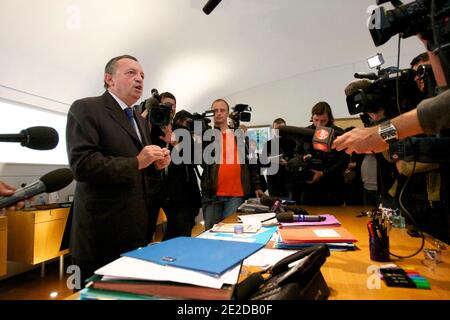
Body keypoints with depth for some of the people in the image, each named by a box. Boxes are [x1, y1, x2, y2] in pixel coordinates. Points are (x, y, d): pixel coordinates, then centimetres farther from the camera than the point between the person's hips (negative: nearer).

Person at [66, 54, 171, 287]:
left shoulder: (139, 120, 18)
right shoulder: (86, 108, -7)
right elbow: (81, 164, -20)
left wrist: (157, 163, 1)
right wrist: (136, 162, -21)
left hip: (137, 227, 8)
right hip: (103, 230, -7)